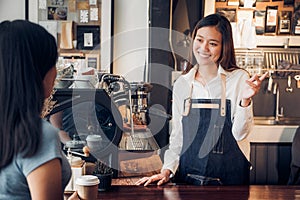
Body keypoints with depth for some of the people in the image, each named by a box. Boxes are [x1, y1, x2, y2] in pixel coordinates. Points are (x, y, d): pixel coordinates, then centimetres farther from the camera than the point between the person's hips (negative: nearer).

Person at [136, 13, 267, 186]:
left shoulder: (239, 79, -6)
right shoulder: (181, 84, 4)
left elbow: (240, 134, -11)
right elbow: (177, 136, 9)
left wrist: (245, 100, -25)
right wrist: (168, 169, -1)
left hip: (229, 176, -2)